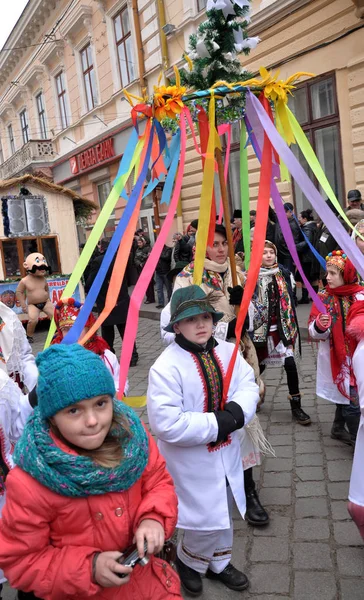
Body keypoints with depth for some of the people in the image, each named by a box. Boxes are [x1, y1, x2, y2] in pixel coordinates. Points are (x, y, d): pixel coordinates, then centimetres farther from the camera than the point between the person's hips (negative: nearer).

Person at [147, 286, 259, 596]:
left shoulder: (227, 352, -7)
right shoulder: (166, 367, -26)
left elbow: (249, 387, -7)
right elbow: (167, 425, -30)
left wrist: (235, 413, -27)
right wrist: (218, 423, -26)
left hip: (226, 453, 6)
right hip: (192, 462, -6)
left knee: (224, 512, 25)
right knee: (208, 520, 6)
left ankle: (219, 562, 52)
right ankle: (189, 560, 40)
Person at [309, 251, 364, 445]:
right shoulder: (323, 297, -5)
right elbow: (314, 333, -7)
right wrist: (319, 326, -27)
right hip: (336, 358, -1)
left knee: (347, 395, 13)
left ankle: (339, 428, 38)